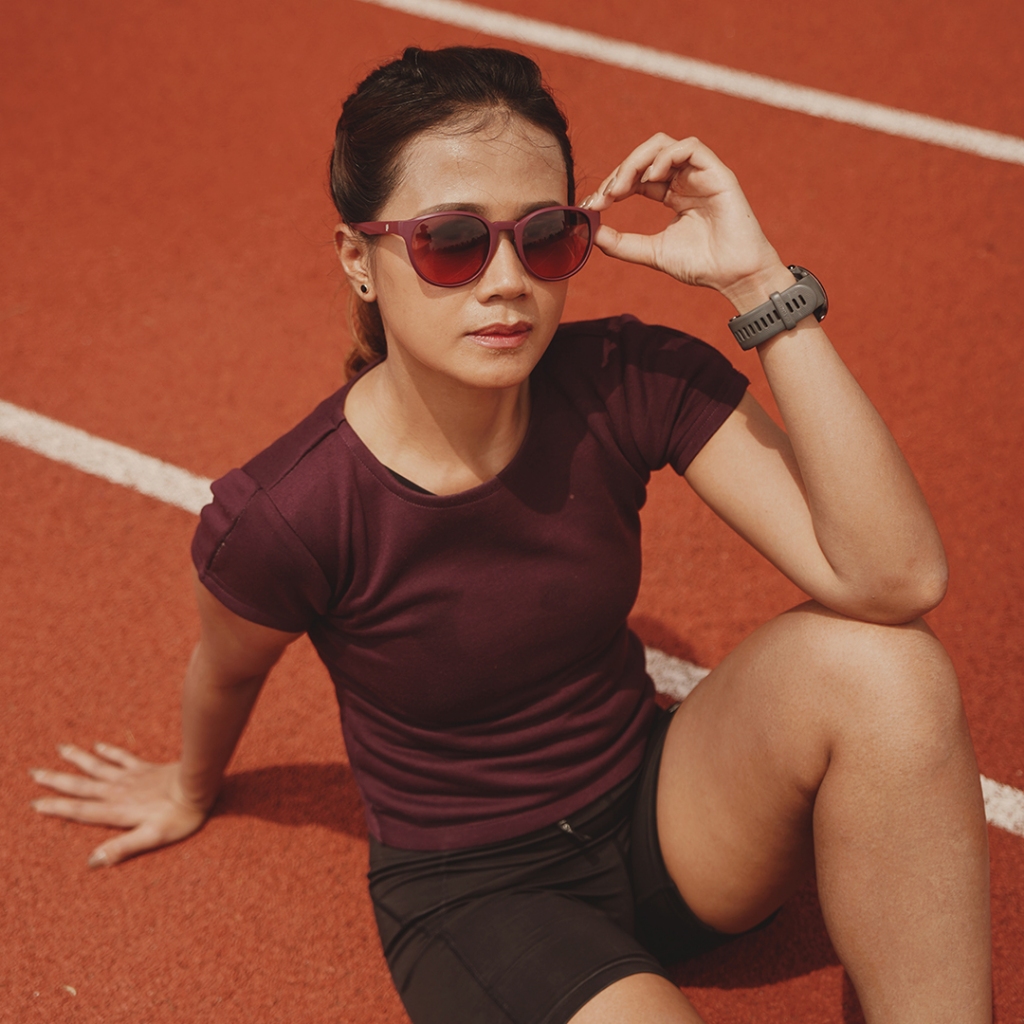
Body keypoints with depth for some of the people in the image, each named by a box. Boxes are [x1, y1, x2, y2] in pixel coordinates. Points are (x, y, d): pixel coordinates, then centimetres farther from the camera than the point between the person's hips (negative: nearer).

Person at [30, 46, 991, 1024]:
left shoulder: (632, 384, -18)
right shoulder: (284, 518, -24)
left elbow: (894, 579, -27)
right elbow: (225, 672, -1)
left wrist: (756, 279, -31)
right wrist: (191, 789, 21)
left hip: (657, 819, 4)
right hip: (469, 894, -3)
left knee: (873, 658, -25)